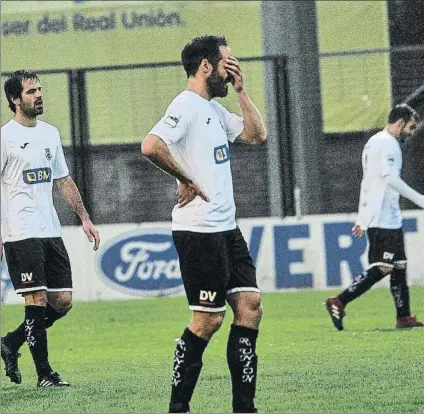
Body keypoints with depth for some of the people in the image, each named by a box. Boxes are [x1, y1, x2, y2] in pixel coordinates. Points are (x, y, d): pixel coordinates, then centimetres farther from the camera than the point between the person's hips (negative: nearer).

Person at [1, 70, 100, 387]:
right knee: (37, 300, -8)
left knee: (62, 301, 4)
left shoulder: (50, 133, 14)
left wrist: (84, 218, 15)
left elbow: (64, 180, 21)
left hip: (51, 231, 7)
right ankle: (44, 373, -1)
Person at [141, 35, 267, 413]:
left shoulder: (215, 109, 17)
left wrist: (240, 90, 13)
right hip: (199, 230, -9)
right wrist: (186, 180, -16)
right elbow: (151, 146, -27)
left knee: (249, 307, 4)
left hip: (227, 229, 9)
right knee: (208, 320, -6)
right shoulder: (187, 105, -13)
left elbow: (256, 135, 21)